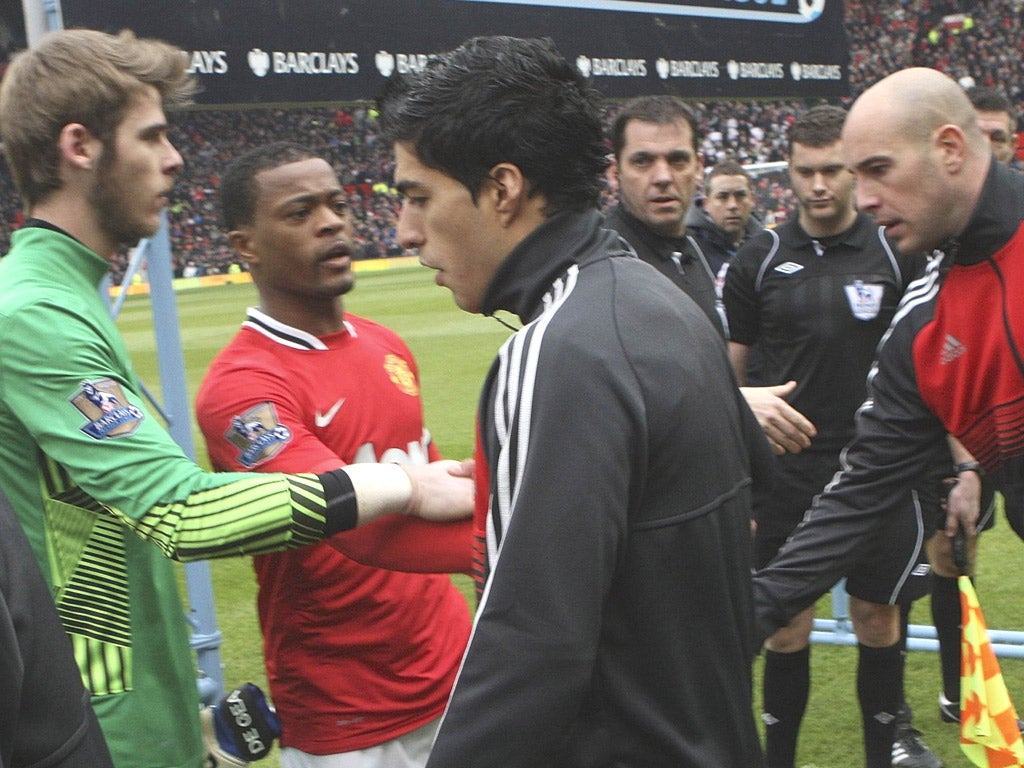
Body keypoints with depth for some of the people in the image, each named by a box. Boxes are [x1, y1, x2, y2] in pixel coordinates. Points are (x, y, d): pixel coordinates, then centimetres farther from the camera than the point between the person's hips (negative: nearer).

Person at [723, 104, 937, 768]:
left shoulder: (897, 252, -1)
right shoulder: (759, 259, 1)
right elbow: (725, 372, 5)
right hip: (784, 474, 1)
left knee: (878, 622, 9)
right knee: (787, 630, 7)